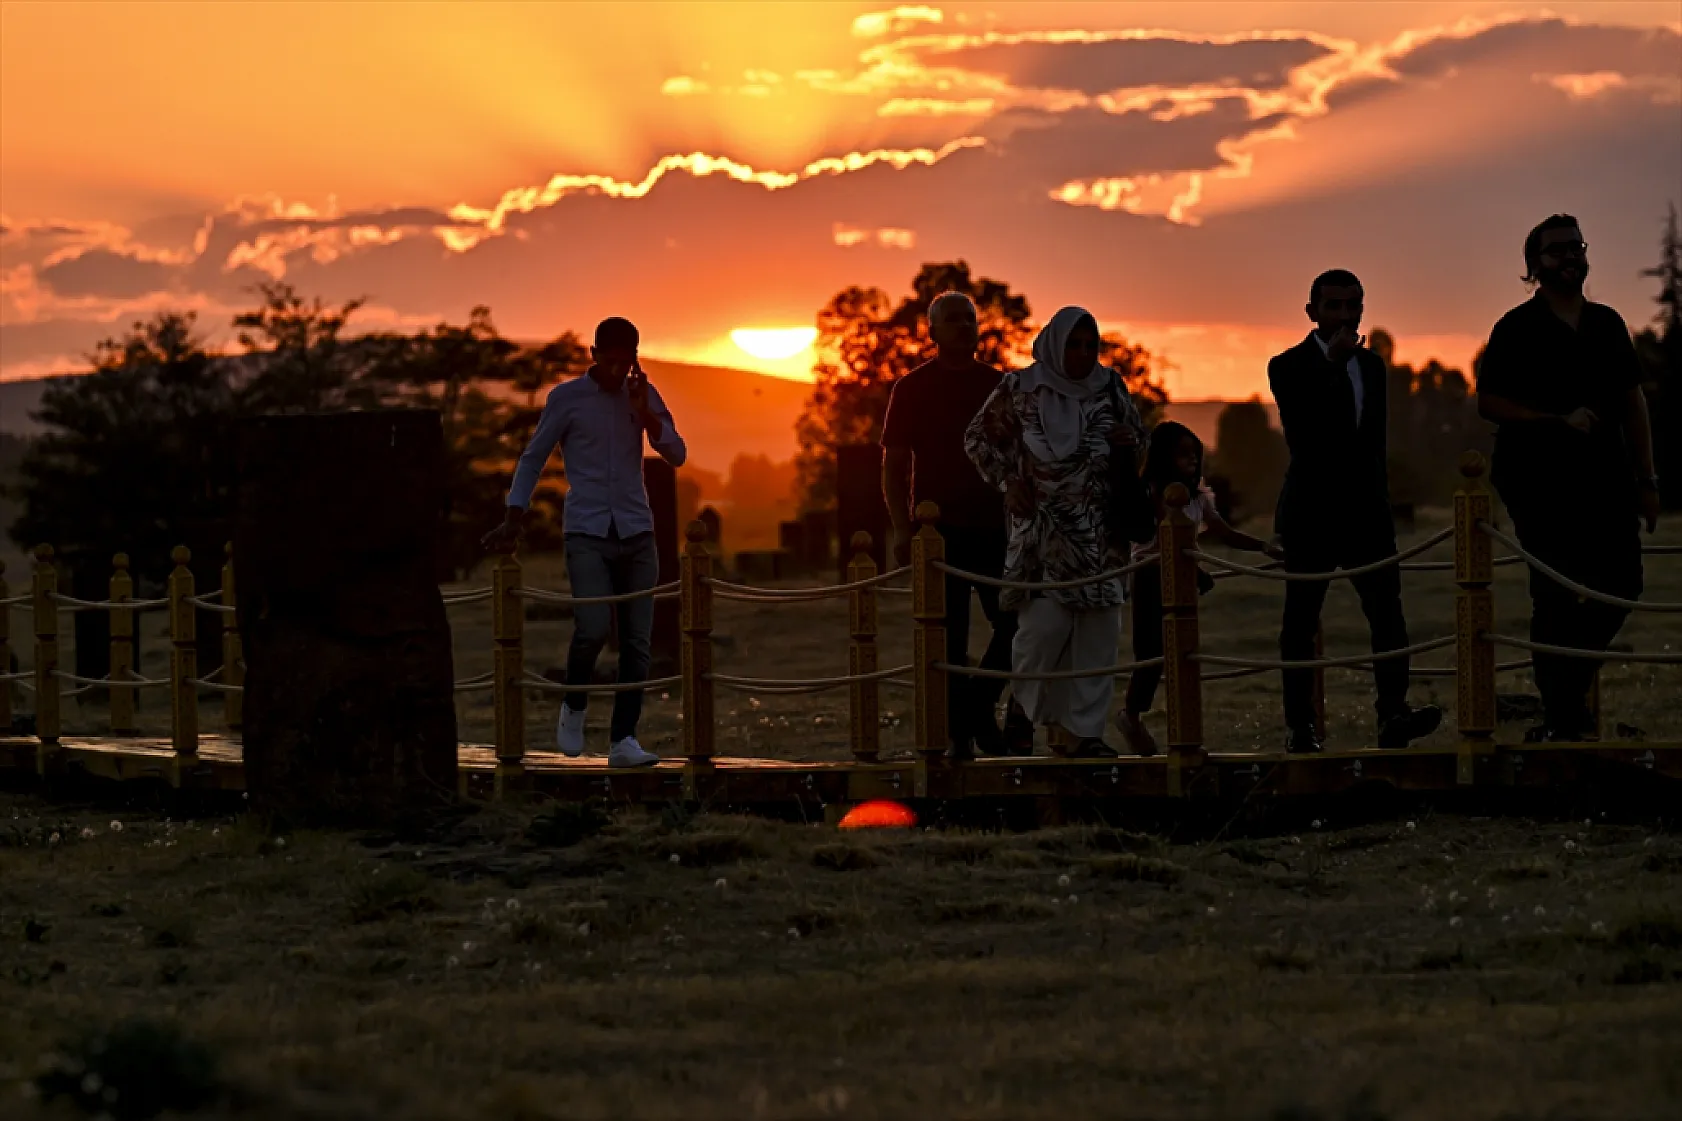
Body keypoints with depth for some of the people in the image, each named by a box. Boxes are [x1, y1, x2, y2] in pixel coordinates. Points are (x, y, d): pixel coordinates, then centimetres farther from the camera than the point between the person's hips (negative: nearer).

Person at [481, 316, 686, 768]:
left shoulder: (644, 396, 10)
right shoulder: (566, 398, 0)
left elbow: (677, 455, 6)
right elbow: (533, 459, 4)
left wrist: (644, 412, -8)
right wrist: (513, 521, -4)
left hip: (636, 534, 4)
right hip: (587, 533, -4)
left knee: (637, 641, -1)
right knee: (593, 628, -20)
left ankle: (623, 739, 4)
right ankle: (574, 706, 6)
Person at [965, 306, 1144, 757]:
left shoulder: (1110, 389, 6)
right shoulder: (1020, 389, -1)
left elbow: (1141, 444, 17)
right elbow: (978, 437, 8)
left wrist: (1130, 442, -6)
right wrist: (1008, 481, -3)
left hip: (1099, 533, 3)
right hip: (1043, 530, -3)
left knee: (1098, 629, 0)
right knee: (1044, 624, -13)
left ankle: (1088, 731, 5)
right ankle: (1023, 715, 8)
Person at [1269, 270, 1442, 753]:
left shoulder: (1372, 365, 13)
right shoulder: (1290, 367, -4)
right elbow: (1300, 433, -20)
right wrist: (1332, 363, -22)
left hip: (1366, 511, 4)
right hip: (1312, 514, -4)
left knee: (1388, 609, -11)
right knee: (1301, 621, 0)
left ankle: (1393, 713, -20)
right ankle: (1299, 726, 4)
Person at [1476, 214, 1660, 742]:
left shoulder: (1607, 323, 13)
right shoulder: (1518, 329, -1)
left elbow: (1633, 400, 15)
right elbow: (1488, 402, -6)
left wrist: (1646, 479, 10)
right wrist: (1559, 421, -16)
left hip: (1606, 480, 5)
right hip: (1541, 483, -5)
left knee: (1621, 586, 1)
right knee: (1556, 596, -5)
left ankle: (1568, 684, 22)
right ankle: (1560, 715, 2)